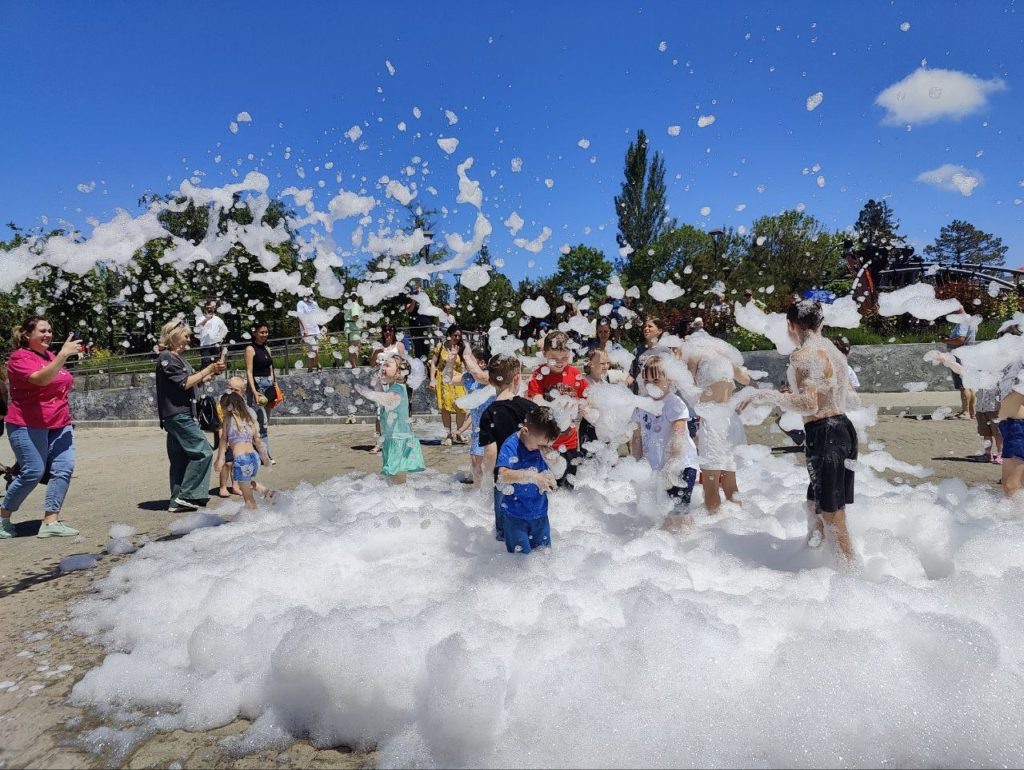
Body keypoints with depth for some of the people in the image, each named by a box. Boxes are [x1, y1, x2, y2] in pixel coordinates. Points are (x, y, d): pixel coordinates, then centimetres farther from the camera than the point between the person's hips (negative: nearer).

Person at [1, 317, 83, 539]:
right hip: (28, 425, -7)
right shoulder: (19, 357, -8)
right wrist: (63, 355, -33)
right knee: (33, 472, -7)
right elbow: (41, 379, -28)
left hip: (59, 424, 7)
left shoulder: (51, 356, 14)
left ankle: (51, 522, -4)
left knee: (64, 468, -6)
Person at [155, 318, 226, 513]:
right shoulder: (166, 357, -10)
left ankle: (176, 501, 12)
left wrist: (213, 372, 7)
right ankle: (184, 495, -7)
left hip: (181, 415, 10)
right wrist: (208, 369, -12)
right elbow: (185, 382, -16)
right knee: (203, 453, -11)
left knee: (181, 459, 9)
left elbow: (195, 380, 20)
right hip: (177, 415, -10)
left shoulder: (178, 359, 19)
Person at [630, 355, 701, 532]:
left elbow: (678, 437, -23)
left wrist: (672, 464, -33)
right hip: (655, 468, 6)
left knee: (675, 514, -10)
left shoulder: (674, 403, -13)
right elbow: (637, 438, 12)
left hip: (680, 466, -6)